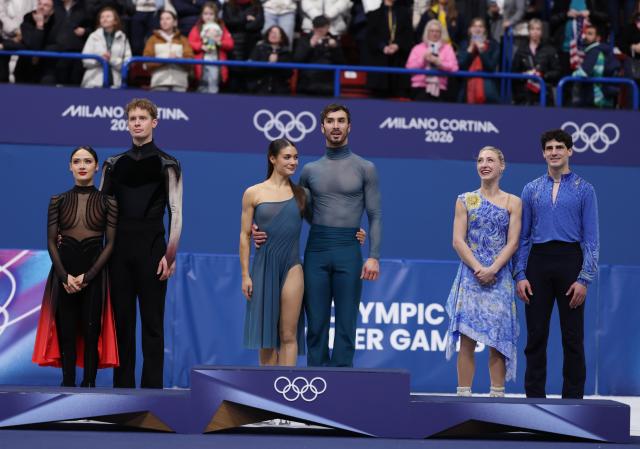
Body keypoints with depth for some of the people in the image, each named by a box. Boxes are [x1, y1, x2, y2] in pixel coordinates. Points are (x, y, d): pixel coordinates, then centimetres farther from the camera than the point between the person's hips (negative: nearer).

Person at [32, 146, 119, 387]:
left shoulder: (108, 202, 2)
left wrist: (87, 276, -10)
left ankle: (89, 384, 4)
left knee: (91, 332, -2)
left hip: (94, 274, -1)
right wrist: (65, 276, -10)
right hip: (64, 273, 1)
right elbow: (51, 242, 4)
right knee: (66, 332, 0)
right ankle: (68, 385, 4)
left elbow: (110, 243, -1)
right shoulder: (58, 201, 6)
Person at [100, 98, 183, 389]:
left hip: (152, 250, -3)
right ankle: (123, 385, 12)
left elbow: (176, 213, -3)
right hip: (120, 251, 4)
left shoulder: (167, 165, 1)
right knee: (122, 321, 6)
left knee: (152, 322, -1)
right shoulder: (114, 165, 12)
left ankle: (152, 386, 2)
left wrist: (170, 255, -10)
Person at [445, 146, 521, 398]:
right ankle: (464, 395, -3)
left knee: (498, 338, -1)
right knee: (467, 338, -4)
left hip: (499, 277, 0)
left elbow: (512, 243, -1)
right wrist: (478, 268, -12)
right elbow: (458, 241, 1)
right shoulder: (465, 200, 7)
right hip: (470, 276, 0)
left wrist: (492, 269, -14)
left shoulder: (513, 202, 6)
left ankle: (497, 394, 3)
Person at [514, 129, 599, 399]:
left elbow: (591, 239, -2)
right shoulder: (531, 190, 10)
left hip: (569, 262, -2)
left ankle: (573, 398, 8)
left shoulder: (584, 190, 2)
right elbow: (522, 236, 10)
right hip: (538, 263, 2)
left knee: (572, 337, 2)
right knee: (536, 336, 4)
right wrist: (520, 275, -1)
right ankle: (534, 397, 10)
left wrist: (584, 278, -10)